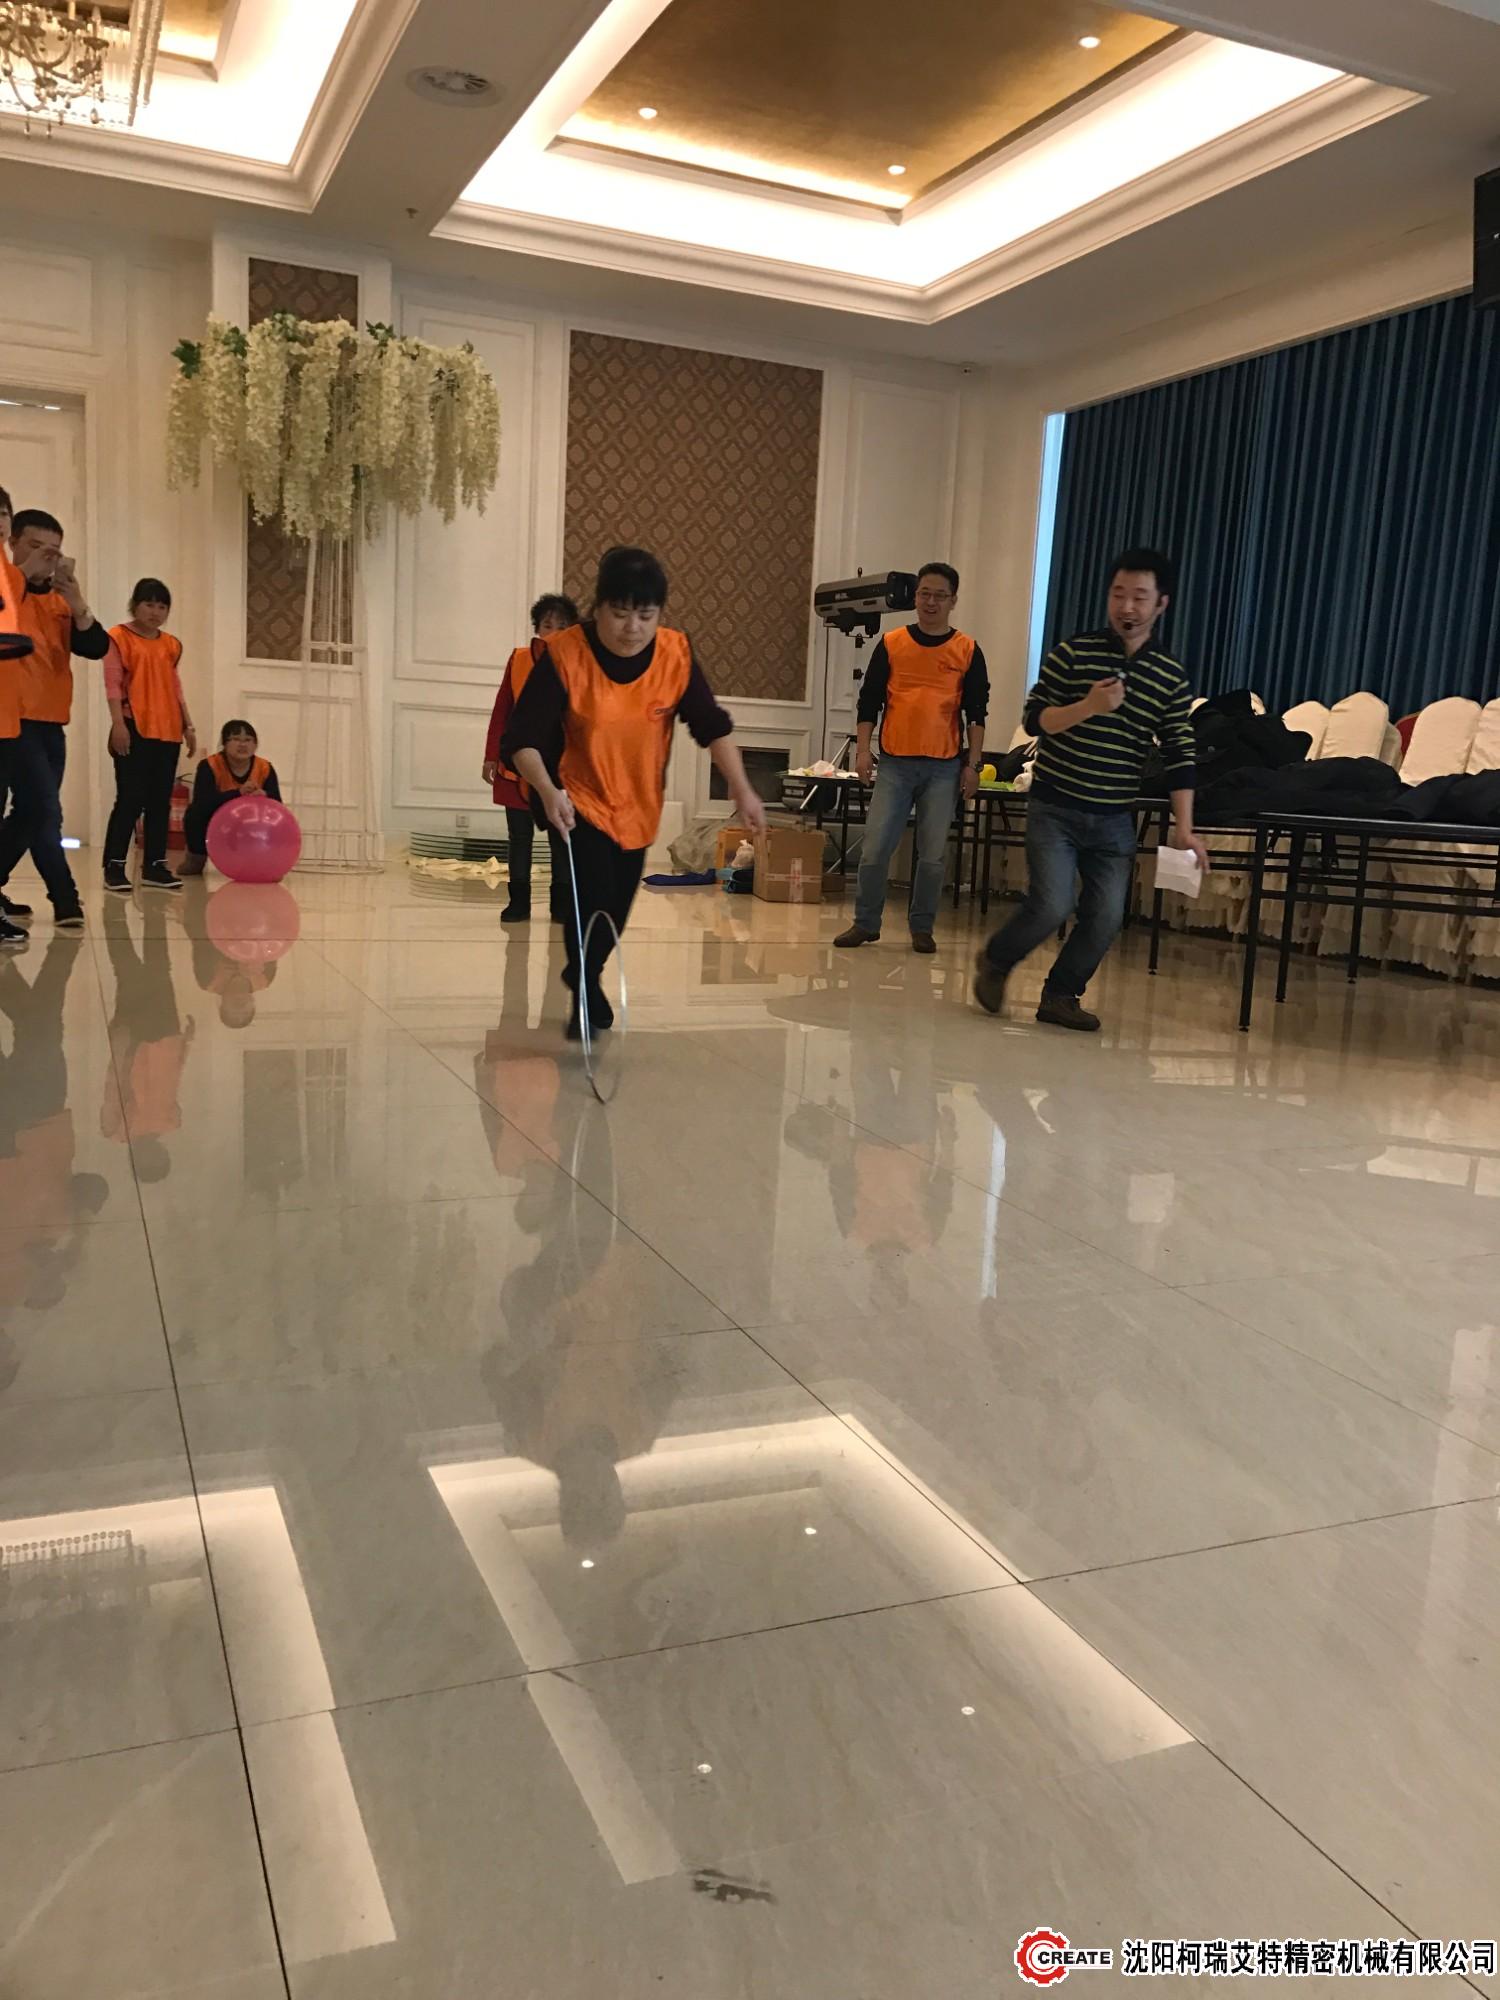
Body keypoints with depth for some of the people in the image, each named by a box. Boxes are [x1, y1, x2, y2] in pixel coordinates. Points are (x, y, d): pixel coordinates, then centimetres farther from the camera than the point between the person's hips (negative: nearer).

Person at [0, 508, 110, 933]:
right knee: (44, 810, -13)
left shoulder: (60, 599, 14)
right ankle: (66, 899, -7)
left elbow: (97, 649, 1)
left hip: (51, 722, 7)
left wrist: (78, 606, -15)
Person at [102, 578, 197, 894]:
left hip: (168, 731, 6)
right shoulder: (119, 637, 0)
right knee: (131, 799, -8)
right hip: (134, 729, -6)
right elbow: (113, 683, -7)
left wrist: (188, 726, 13)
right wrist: (118, 723, -17)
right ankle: (114, 867, -2)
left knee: (161, 800, 6)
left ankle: (155, 866, 11)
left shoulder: (171, 644, 16)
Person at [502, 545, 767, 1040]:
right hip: (578, 803, -4)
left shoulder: (676, 653, -13)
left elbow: (711, 725, -6)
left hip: (638, 805, 4)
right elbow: (522, 739, -23)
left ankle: (582, 973, 46)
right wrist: (547, 790, -41)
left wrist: (741, 789, -17)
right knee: (593, 900, -15)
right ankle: (585, 994, 11)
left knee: (618, 907, 16)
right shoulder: (564, 654, -22)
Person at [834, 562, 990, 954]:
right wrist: (863, 749, -2)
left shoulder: (967, 651, 5)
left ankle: (922, 928, 14)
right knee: (876, 847, -3)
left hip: (944, 767, 0)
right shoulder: (891, 644, 6)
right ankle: (865, 923, 10)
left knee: (933, 854, 2)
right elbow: (869, 701, 7)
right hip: (895, 763, 0)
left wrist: (973, 764, -1)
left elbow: (976, 712, 5)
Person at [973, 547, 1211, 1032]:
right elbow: (1034, 720, -6)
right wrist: (1088, 707, -23)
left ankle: (1061, 995, 20)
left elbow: (1179, 755, 4)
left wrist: (1184, 827, -3)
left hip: (1115, 820, 3)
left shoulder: (1172, 676, 3)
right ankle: (995, 962, 15)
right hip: (1055, 809, -3)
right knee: (1052, 905, -13)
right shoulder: (1073, 653, -4)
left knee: (1106, 918, -1)